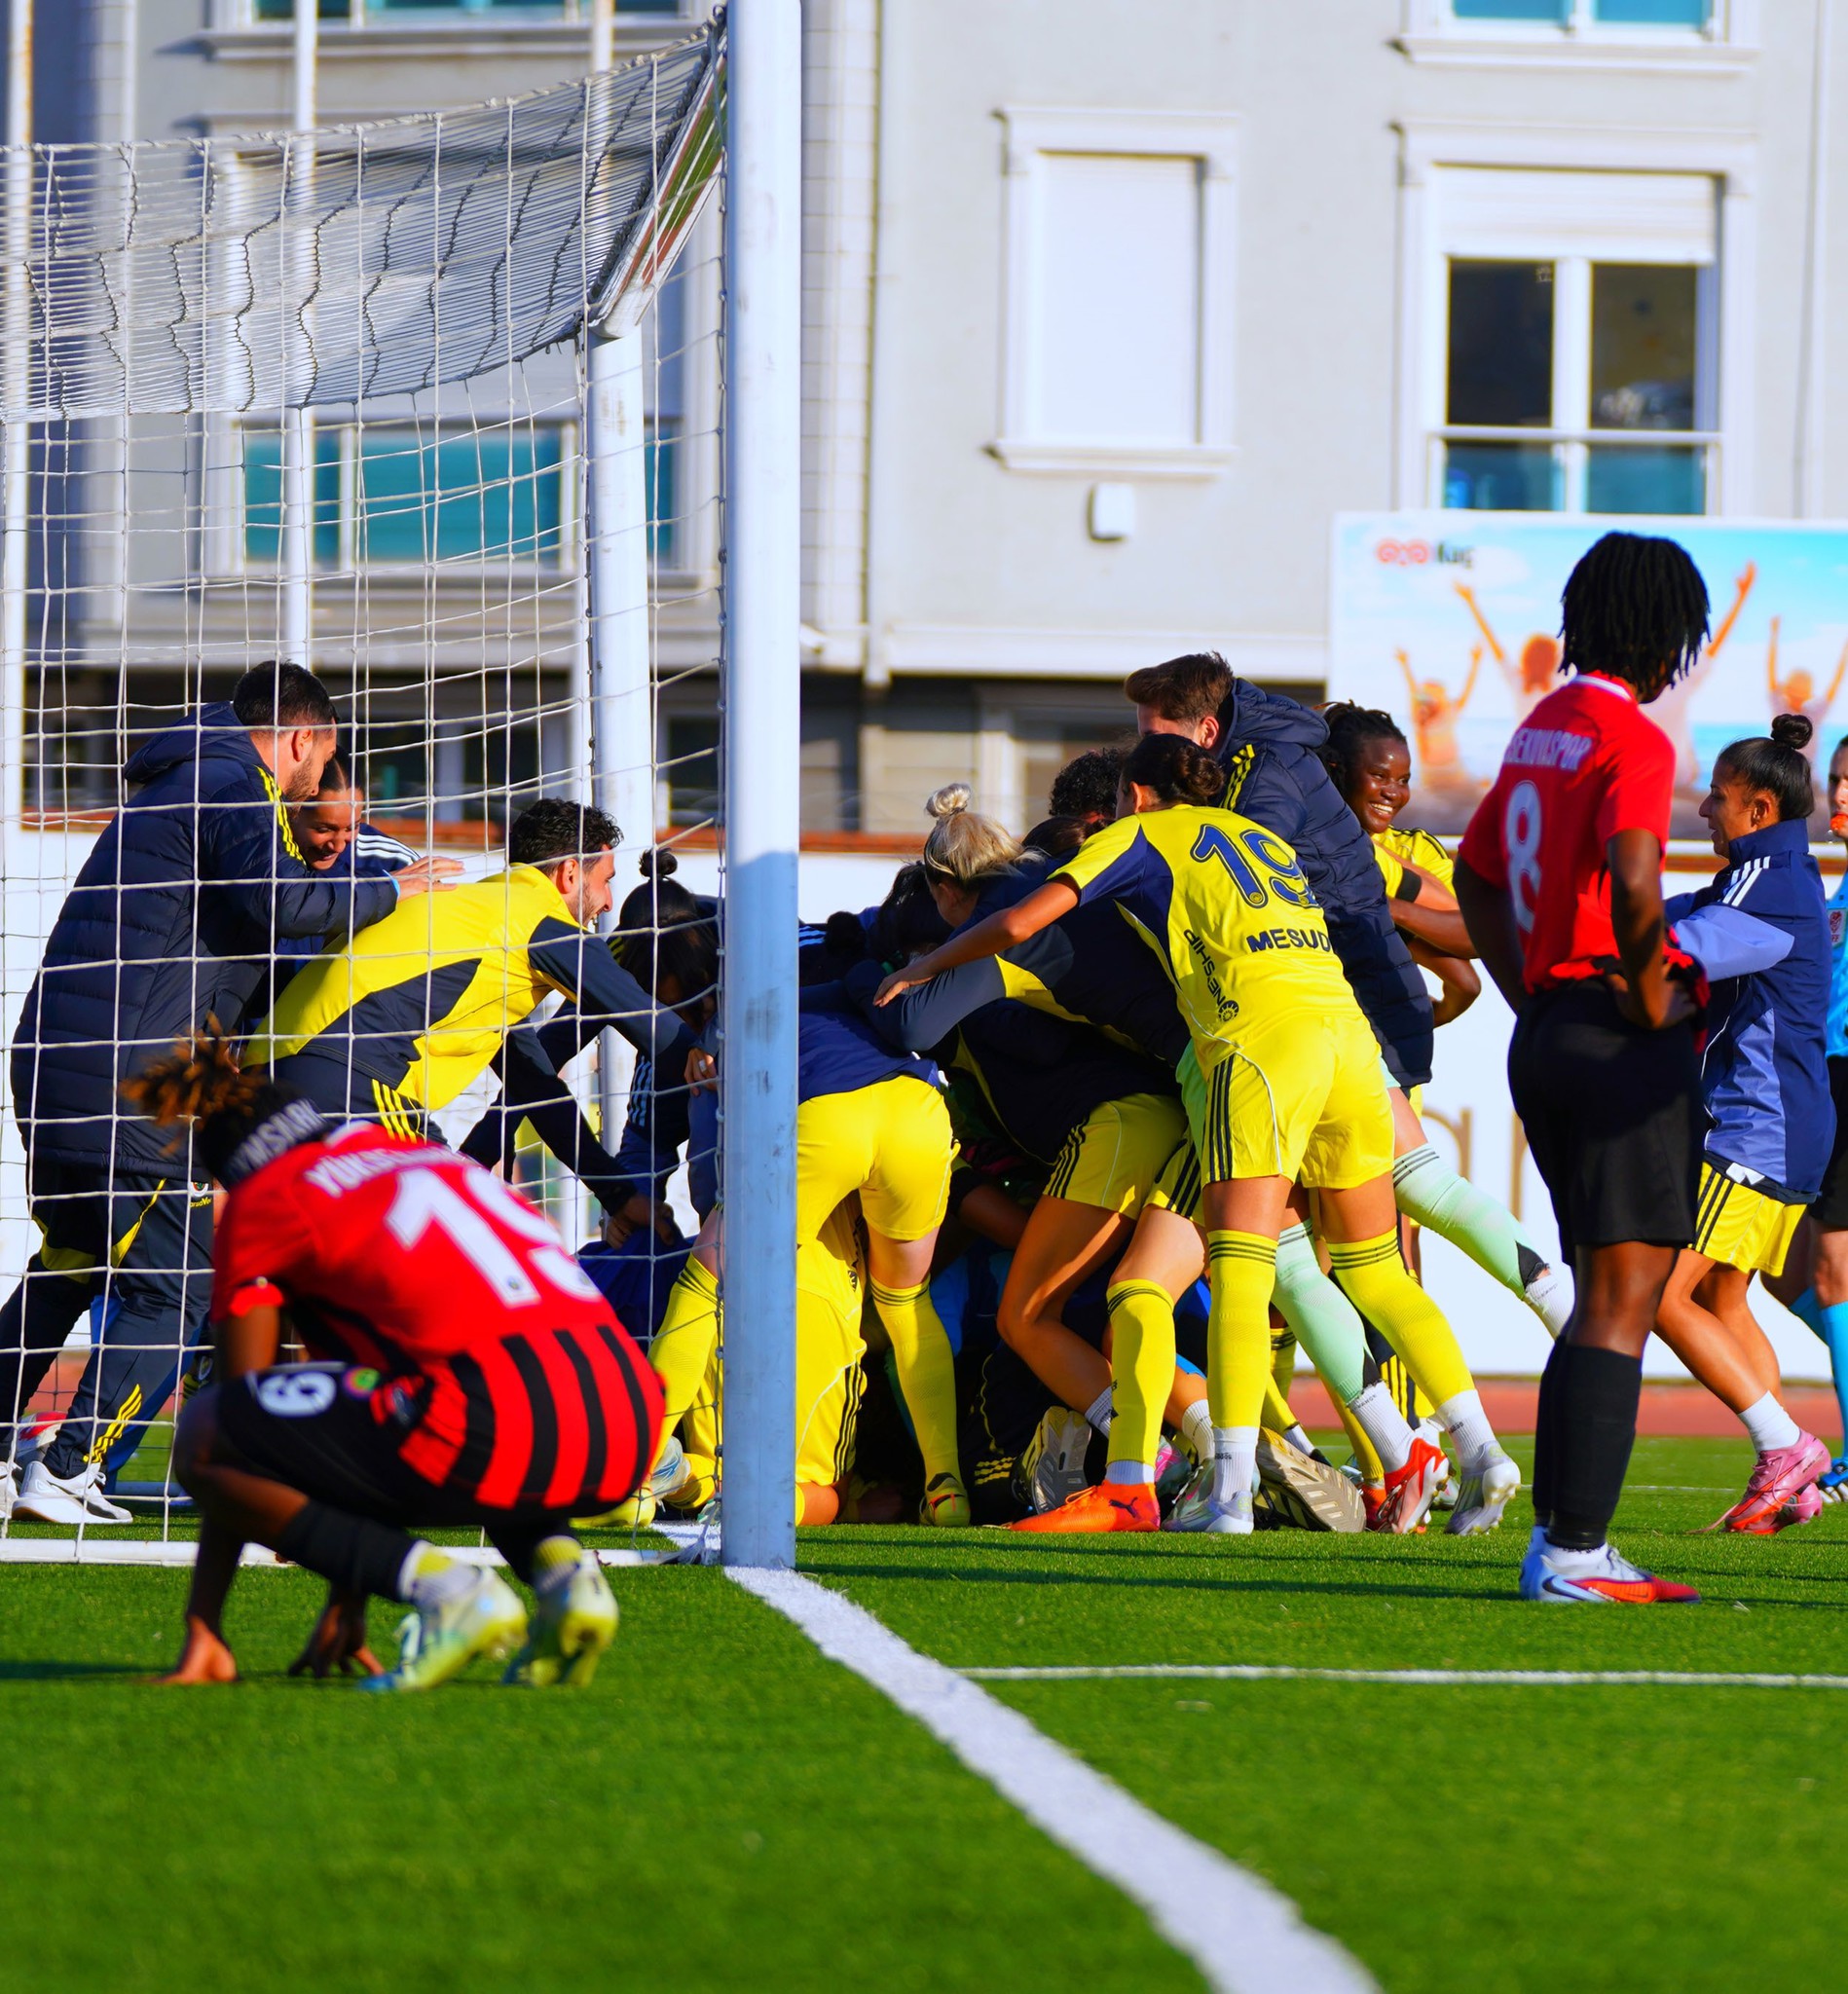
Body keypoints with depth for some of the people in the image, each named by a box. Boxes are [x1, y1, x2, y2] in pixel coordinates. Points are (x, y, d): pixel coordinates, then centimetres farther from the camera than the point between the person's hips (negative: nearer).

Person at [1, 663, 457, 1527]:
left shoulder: (176, 787, 25)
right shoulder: (234, 790, -6)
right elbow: (283, 901, -22)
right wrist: (389, 890, -9)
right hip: (131, 1080, -9)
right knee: (176, 1279, -2)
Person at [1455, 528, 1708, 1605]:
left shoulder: (1543, 727, 15)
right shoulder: (1633, 738, -12)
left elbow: (1477, 874, 26)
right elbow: (1633, 884, -28)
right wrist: (1651, 1002, -14)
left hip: (1548, 1034, 9)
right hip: (1623, 1044, -9)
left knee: (1607, 1295, 15)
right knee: (1623, 1297, -8)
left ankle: (1561, 1536, 14)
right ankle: (1576, 1548, -12)